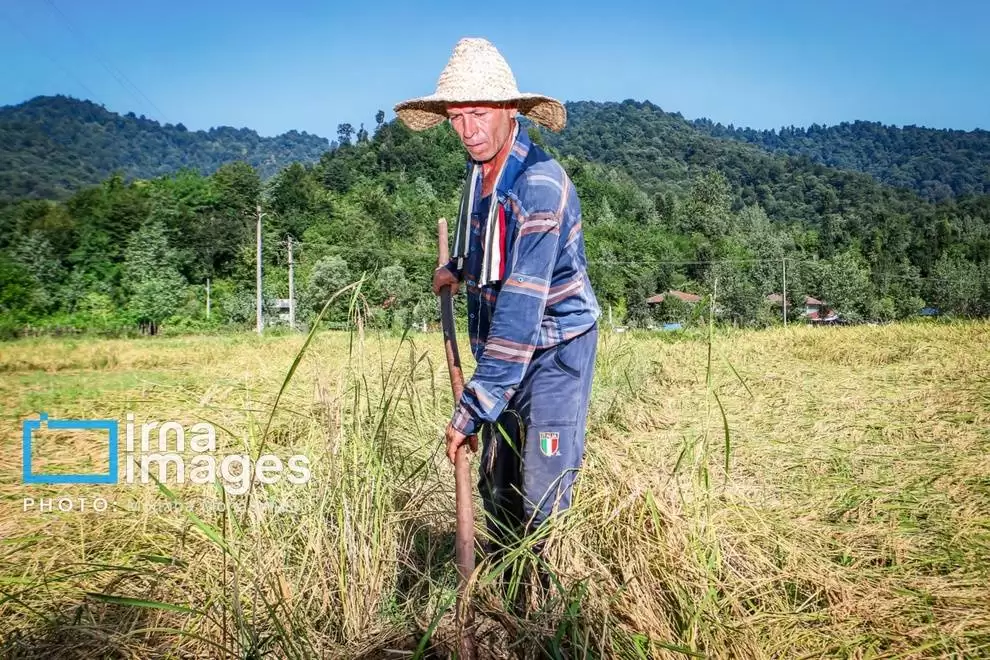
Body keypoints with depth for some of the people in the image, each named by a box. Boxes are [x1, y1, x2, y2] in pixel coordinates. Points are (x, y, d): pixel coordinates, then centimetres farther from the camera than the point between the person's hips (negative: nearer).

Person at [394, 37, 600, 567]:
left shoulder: (539, 184, -26)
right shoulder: (479, 170, 2)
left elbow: (522, 306, -31)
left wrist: (473, 408, -31)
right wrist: (460, 267, 9)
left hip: (554, 348, -8)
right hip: (503, 345, 8)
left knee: (543, 496, -7)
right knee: (495, 486, 14)